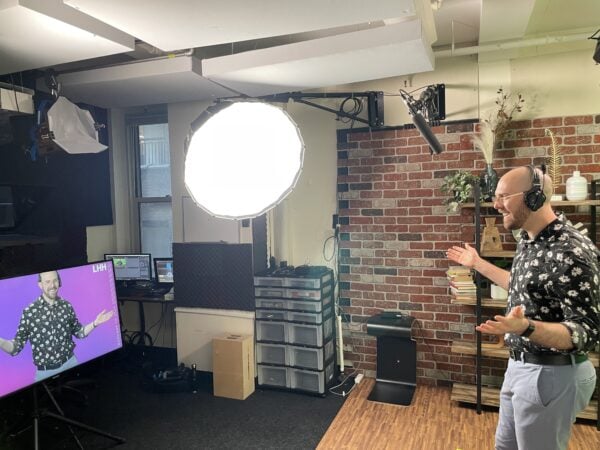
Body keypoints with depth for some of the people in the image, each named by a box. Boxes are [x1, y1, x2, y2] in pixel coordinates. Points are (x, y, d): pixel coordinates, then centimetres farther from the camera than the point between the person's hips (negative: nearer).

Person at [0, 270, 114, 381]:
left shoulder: (67, 306, -2)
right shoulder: (29, 312, -10)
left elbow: (78, 332, 10)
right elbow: (17, 346, -9)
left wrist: (95, 323, -4)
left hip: (71, 363, 3)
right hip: (45, 371, -3)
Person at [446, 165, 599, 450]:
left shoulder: (571, 251, -25)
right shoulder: (529, 241, 5)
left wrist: (526, 327, -42)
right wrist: (478, 264, 25)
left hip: (551, 374, -9)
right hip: (520, 366, 9)